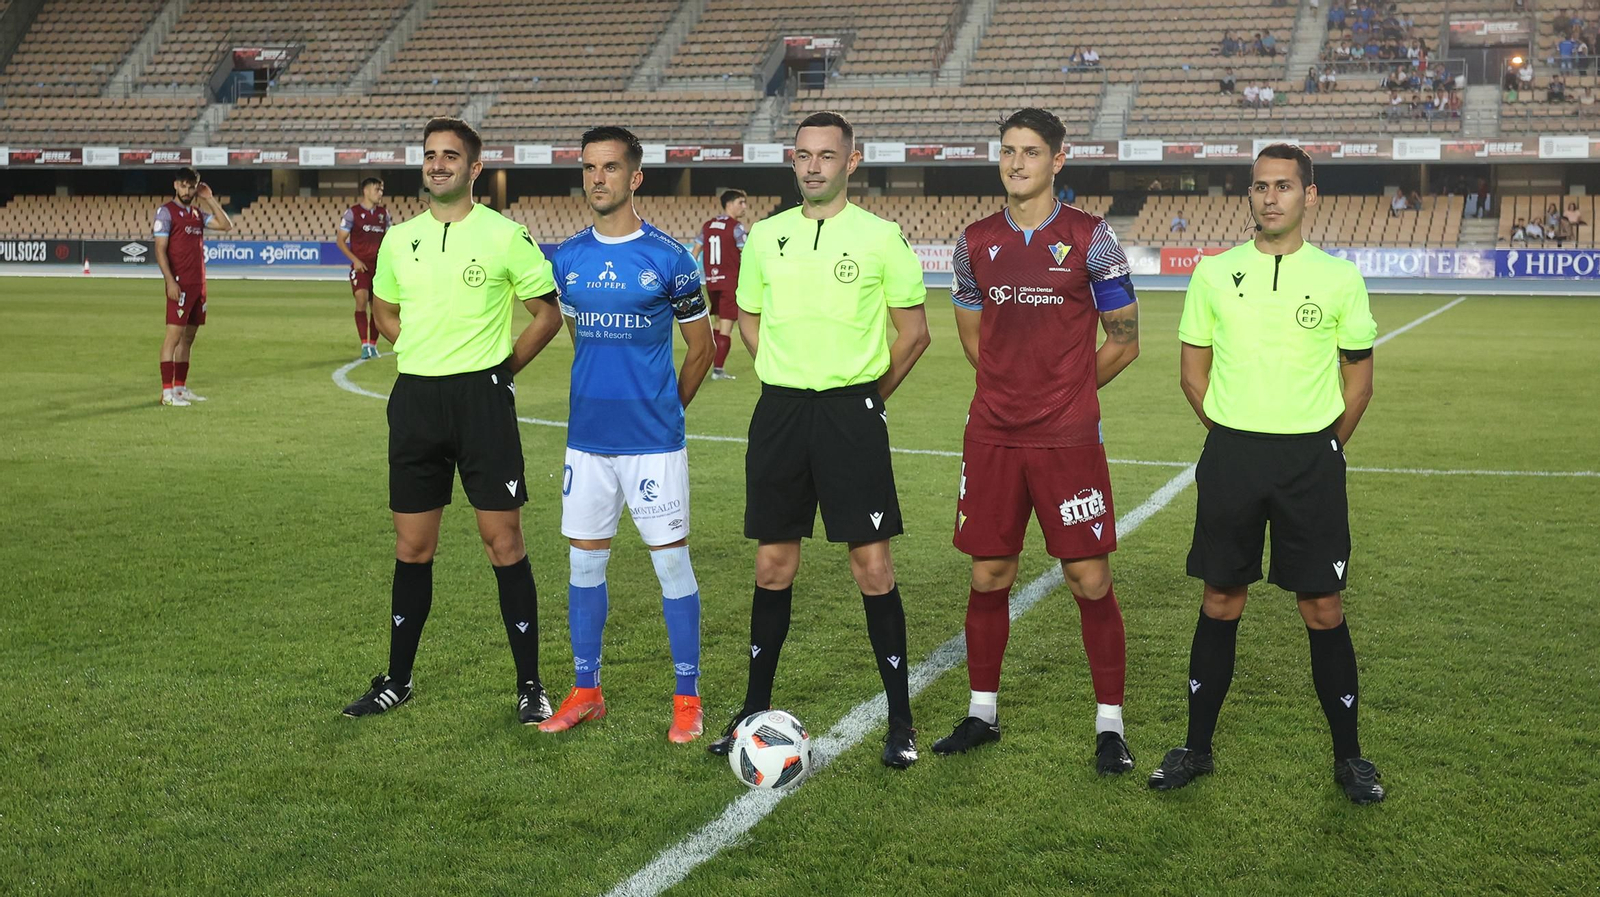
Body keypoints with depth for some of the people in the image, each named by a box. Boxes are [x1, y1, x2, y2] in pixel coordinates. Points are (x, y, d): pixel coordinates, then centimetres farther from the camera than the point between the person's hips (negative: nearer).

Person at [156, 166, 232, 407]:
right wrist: (169, 281, -18)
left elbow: (226, 225, 10)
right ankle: (167, 392, -9)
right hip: (180, 283, -7)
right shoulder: (166, 211, -4)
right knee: (174, 335, -9)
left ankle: (181, 388, 15)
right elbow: (160, 249, -10)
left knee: (189, 336, 9)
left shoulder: (198, 213, 16)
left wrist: (209, 199, 7)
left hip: (198, 283, 7)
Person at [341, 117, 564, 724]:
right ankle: (398, 679, 22)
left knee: (503, 542, -3)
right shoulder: (399, 239, 9)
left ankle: (530, 686, 6)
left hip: (482, 398, -4)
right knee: (412, 547, 10)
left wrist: (500, 369, -1)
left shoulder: (505, 236, -4)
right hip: (415, 399, 4)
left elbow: (548, 314, 2)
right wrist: (424, 355, 10)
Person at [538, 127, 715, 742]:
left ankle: (687, 698, 11)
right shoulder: (568, 258, 6)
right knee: (585, 561, 9)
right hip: (587, 438, 4)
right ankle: (586, 691, 22)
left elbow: (700, 348, 3)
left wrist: (662, 409, 8)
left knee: (671, 562, 1)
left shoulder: (668, 258, -7)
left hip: (653, 440, -4)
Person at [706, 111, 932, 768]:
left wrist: (868, 393, 4)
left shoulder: (880, 237, -3)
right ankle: (755, 709, 21)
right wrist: (788, 381, 12)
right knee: (773, 566, 9)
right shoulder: (765, 236, 8)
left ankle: (900, 719, 8)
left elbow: (914, 331, 3)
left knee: (872, 566, -3)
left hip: (850, 412, -3)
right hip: (779, 411, 3)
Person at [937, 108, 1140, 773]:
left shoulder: (1091, 238, -3)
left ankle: (1110, 725, 11)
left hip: (1068, 440, -3)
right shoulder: (975, 242, 7)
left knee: (1090, 581, -1)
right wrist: (1020, 389, 12)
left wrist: (1064, 392, 7)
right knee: (988, 577, 8)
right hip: (991, 438, 3)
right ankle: (982, 712, 23)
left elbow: (1124, 342, 3)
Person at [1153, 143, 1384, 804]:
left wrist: (1321, 448, 5)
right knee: (1220, 602, 7)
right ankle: (1197, 747, 18)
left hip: (1311, 459, -1)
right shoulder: (1214, 273, 4)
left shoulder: (1339, 279, 1)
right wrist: (1236, 437, 6)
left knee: (1322, 608, 1)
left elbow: (1358, 378, 9)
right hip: (1231, 454, 1)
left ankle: (1348, 755, 15)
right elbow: (1193, 372, 10)